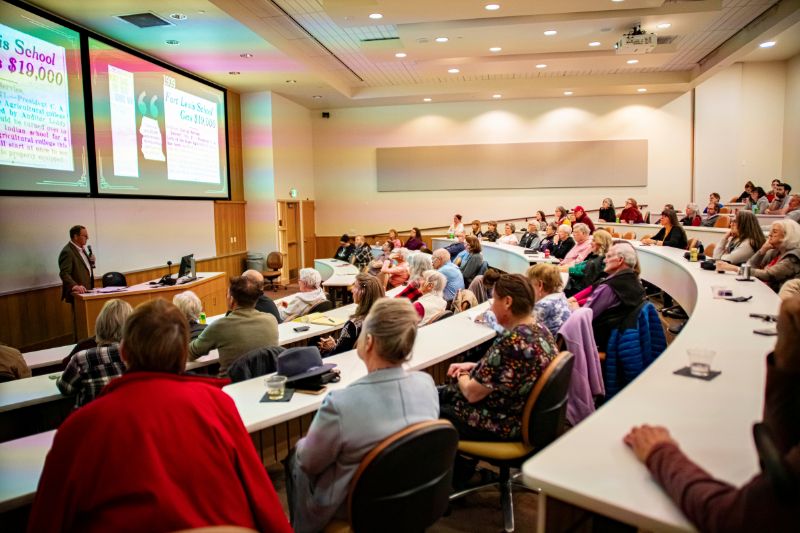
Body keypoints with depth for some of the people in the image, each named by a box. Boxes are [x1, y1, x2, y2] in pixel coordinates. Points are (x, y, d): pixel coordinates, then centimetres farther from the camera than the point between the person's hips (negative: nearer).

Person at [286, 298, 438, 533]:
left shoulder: (341, 404, -34)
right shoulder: (427, 383, -17)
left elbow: (308, 463, -15)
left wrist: (302, 445, 7)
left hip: (354, 510, -5)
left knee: (294, 459, 23)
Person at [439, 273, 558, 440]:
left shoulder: (511, 342, -31)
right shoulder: (540, 329, -2)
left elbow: (472, 393, -22)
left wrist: (461, 376, -2)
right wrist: (474, 367, 5)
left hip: (502, 424, -9)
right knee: (439, 394, 19)